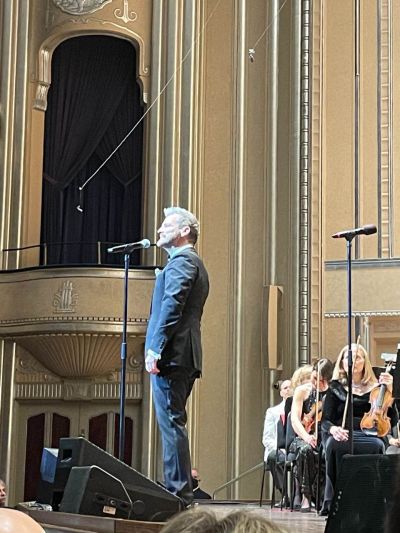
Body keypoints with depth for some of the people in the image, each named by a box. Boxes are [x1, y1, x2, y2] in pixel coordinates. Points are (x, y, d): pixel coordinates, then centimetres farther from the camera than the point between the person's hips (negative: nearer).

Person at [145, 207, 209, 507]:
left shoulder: (181, 260, -6)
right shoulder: (194, 263, 25)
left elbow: (172, 305, -18)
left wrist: (156, 349, -22)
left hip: (171, 355, -10)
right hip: (185, 357, 10)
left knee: (171, 422, -10)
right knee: (173, 423, 12)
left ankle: (178, 492, -10)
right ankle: (180, 491, 15)